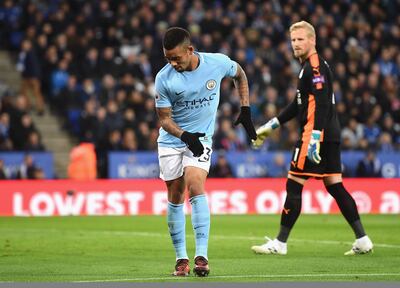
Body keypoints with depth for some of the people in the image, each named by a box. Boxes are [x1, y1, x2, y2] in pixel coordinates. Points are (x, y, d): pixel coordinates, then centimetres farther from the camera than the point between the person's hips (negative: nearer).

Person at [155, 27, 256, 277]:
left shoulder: (217, 63, -13)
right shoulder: (164, 78, -16)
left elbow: (240, 74, 10)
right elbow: (164, 118, -9)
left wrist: (246, 110, 5)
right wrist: (184, 135, -28)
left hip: (201, 139, -1)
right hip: (171, 141, 1)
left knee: (195, 187, -20)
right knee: (175, 198, 3)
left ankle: (202, 256, -23)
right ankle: (181, 258, 14)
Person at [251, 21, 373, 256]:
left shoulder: (315, 67, -11)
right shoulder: (310, 67, 21)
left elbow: (321, 103, -22)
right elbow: (300, 104, 29)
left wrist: (314, 137, -29)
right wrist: (272, 126, 32)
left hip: (318, 133, -10)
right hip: (331, 135, 10)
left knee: (294, 185, -5)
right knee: (335, 186, 9)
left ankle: (280, 243, -1)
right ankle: (362, 240, 5)